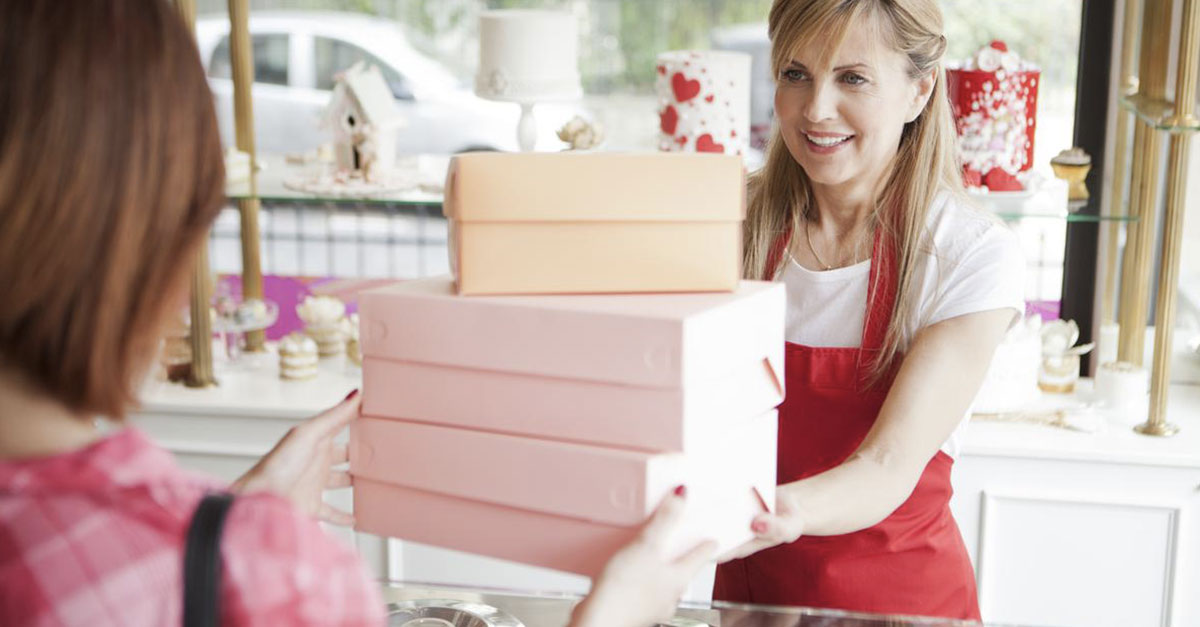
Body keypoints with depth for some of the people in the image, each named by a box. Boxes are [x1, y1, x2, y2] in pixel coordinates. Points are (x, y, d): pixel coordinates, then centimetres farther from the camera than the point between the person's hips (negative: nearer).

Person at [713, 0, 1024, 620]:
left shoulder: (972, 253, -17)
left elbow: (888, 467, -25)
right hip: (751, 579, 3)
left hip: (898, 592, -3)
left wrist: (784, 513, -45)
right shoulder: (742, 220, -7)